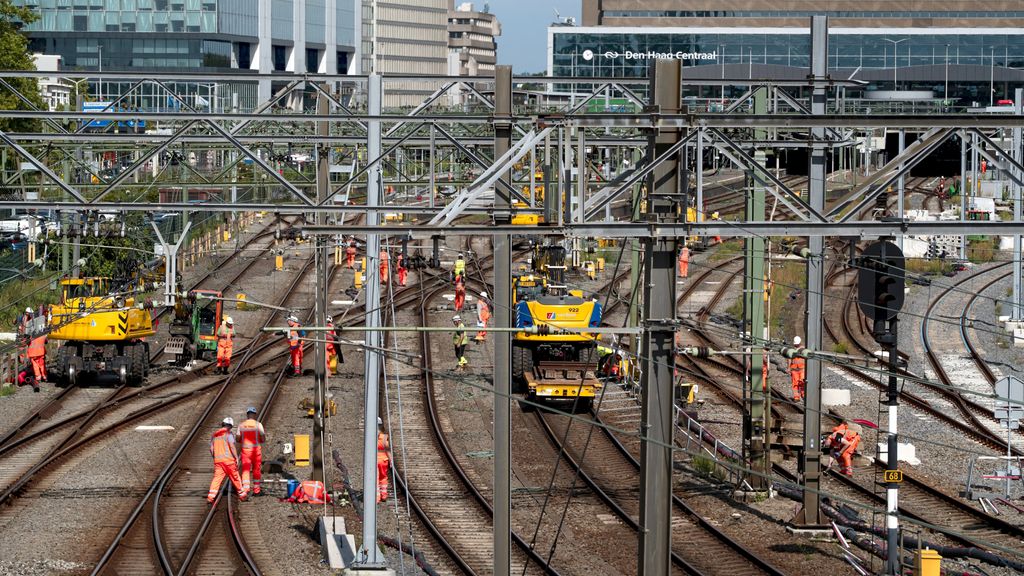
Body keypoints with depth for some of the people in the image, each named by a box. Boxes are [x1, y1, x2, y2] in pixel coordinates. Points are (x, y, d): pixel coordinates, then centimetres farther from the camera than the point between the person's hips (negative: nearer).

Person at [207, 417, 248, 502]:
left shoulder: (214, 435, 13)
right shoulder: (228, 433, -4)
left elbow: (211, 449, 14)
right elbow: (232, 446, -12)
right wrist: (237, 458, -10)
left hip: (217, 460, 4)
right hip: (228, 460, -4)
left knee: (217, 478, -2)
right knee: (235, 477, 8)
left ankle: (210, 496, -17)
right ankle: (242, 494, 19)